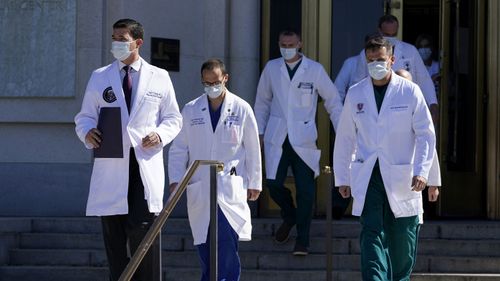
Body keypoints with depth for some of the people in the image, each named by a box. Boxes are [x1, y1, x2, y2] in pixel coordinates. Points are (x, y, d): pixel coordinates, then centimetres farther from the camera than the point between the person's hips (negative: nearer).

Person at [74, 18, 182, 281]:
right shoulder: (99, 78, 12)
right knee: (113, 234, 3)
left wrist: (160, 134, -8)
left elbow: (173, 118, 13)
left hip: (146, 166, -2)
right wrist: (88, 132, -9)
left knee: (142, 229, -12)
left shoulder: (159, 77, 9)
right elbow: (84, 117, 14)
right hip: (111, 166, 2)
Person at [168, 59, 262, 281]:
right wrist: (176, 179, 0)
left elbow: (253, 149, 8)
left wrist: (254, 183, 7)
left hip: (230, 189, -2)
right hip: (199, 189, 2)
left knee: (227, 247, -13)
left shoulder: (241, 110, 4)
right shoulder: (190, 111, 8)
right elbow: (178, 149, 11)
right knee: (205, 251, 4)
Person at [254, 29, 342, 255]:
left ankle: (302, 240, 5)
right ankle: (289, 216, 28)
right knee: (273, 184, -3)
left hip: (303, 139, -2)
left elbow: (333, 101, 8)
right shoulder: (271, 68, 7)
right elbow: (262, 102, 17)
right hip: (276, 138, 2)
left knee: (305, 190, -6)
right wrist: (260, 131, 11)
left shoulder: (314, 69, 1)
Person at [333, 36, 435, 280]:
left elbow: (426, 135, 0)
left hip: (401, 178, -1)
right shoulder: (355, 94, 8)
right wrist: (342, 178, 11)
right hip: (367, 178, 1)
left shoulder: (410, 91, 1)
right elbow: (344, 138, 13)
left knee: (401, 240, 6)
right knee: (371, 234, -13)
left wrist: (421, 171, -11)